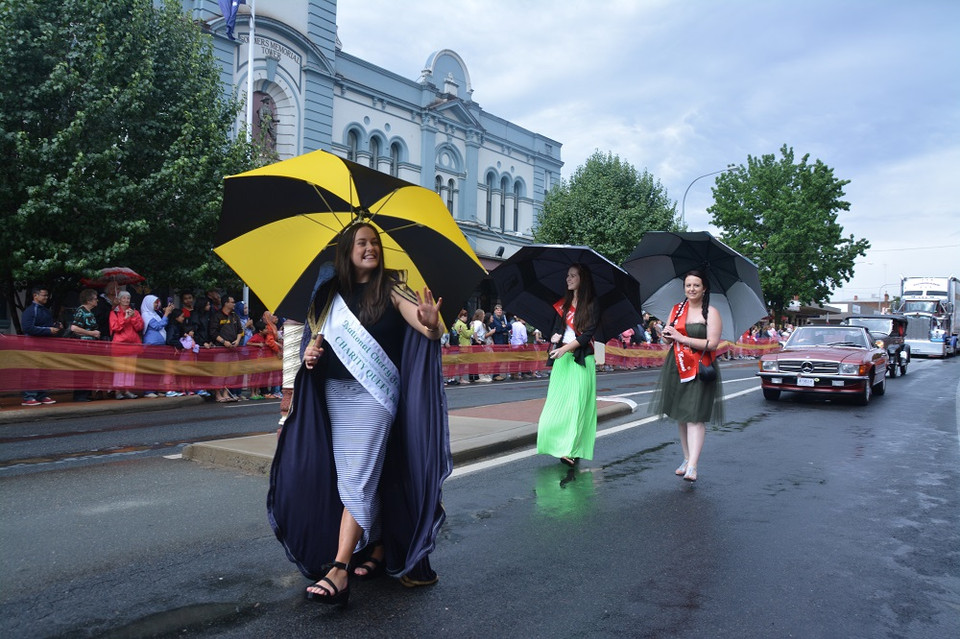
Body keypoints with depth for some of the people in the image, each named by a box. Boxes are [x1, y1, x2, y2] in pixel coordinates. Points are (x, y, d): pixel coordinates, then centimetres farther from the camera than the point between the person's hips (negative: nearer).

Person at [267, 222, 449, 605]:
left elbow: (426, 328, -16)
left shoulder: (390, 289, -3)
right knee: (366, 478, 11)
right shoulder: (331, 293, 9)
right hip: (334, 394, 5)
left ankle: (339, 570, -7)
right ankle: (378, 550, 26)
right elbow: (316, 336, 19)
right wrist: (310, 351, -4)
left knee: (356, 480, -9)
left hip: (373, 394, -5)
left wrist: (432, 324, -40)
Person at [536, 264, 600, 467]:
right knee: (557, 402, 0)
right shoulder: (563, 303, 15)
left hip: (581, 359, -5)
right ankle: (560, 445, 7)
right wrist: (554, 338, -5)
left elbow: (588, 334, -9)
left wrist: (565, 349, -19)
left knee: (576, 403, -8)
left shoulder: (591, 304, -1)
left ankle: (572, 450, -6)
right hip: (561, 358, 5)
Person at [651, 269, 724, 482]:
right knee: (680, 416, 9)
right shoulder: (677, 309, 13)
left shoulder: (711, 312, -3)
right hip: (676, 367, 6)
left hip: (700, 369, -5)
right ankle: (687, 458, 21)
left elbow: (712, 343, -13)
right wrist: (667, 336, -8)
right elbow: (667, 340, 16)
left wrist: (682, 338, -16)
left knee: (695, 416, -11)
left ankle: (692, 467, -15)